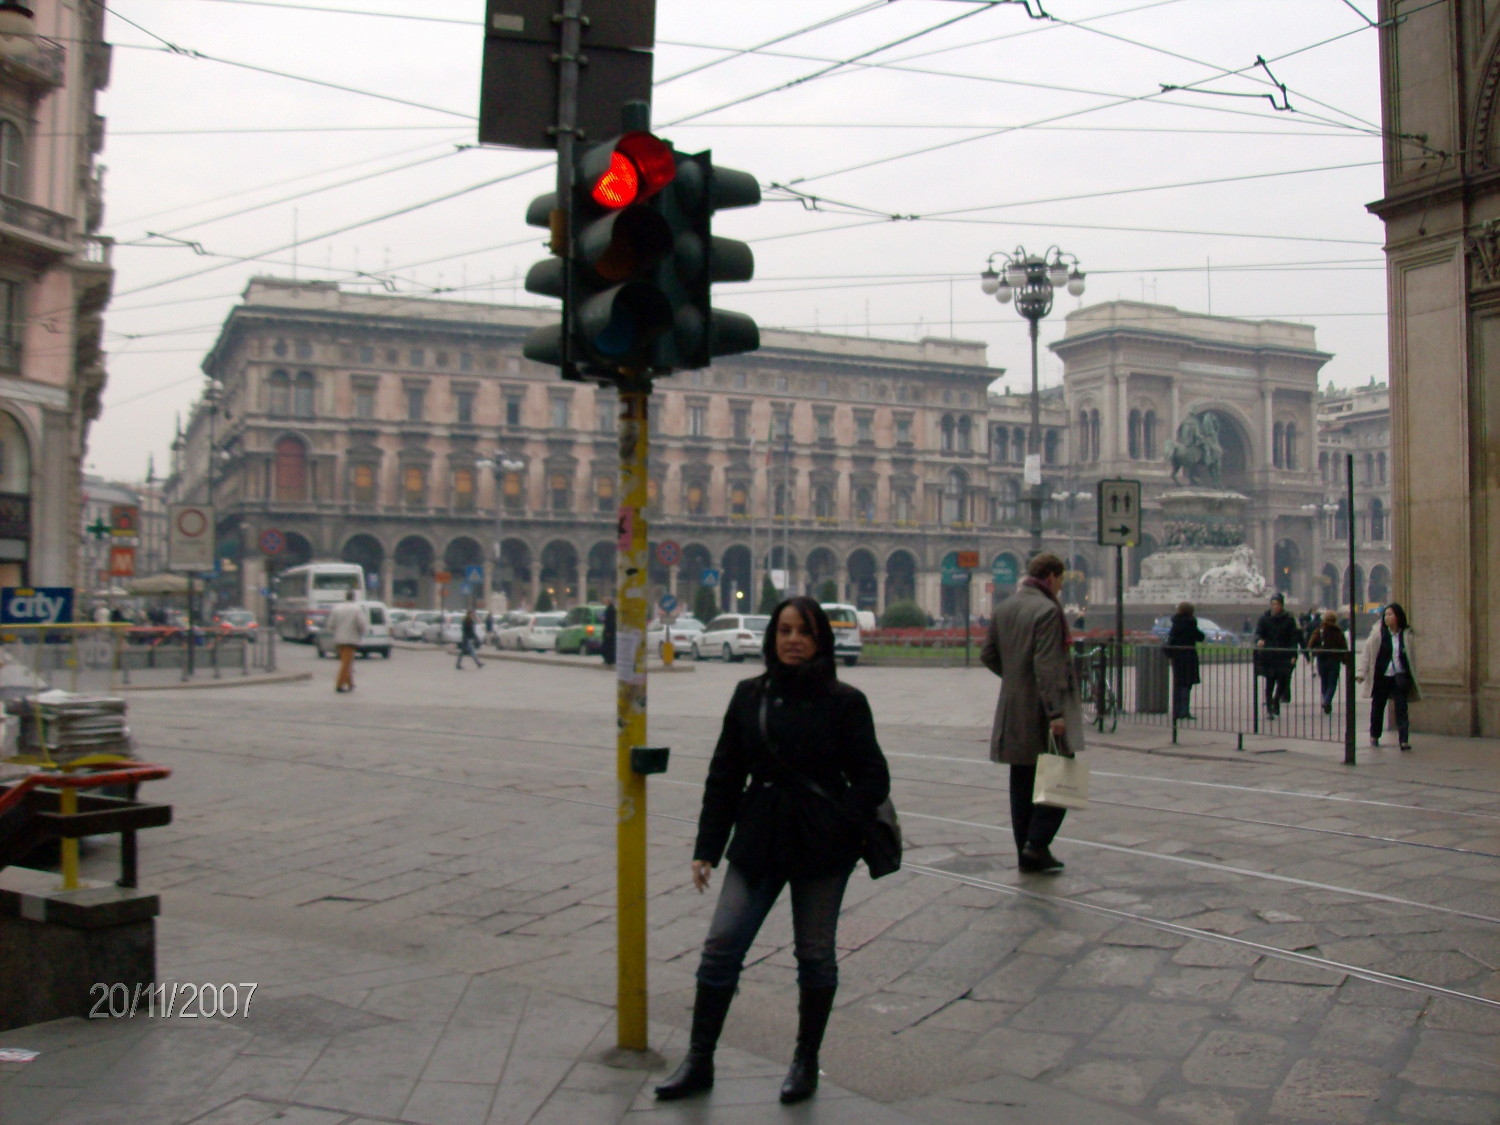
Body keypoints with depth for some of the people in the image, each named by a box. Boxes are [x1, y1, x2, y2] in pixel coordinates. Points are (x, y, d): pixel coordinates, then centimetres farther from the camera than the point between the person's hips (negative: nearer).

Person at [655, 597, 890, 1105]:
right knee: (721, 946, 0)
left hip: (822, 849, -2)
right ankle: (699, 1061, 13)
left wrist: (844, 828, -17)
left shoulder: (844, 702, -4)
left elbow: (873, 776, -2)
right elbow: (725, 774, 6)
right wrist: (707, 847, 4)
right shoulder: (750, 695, 3)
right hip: (758, 840, 2)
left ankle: (806, 1063, 27)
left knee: (815, 953, 10)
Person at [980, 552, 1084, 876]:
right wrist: (1055, 712, -22)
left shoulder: (1004, 608, 10)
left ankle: (1026, 853, 17)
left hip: (1013, 710, 8)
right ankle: (1037, 845, -5)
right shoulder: (1047, 610, -15)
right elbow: (1047, 665, -21)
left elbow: (988, 654, 15)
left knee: (1022, 783, 12)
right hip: (1040, 710, -8)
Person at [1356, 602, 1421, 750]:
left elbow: (1412, 656, 9)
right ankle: (1374, 735, 30)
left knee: (1401, 708, -7)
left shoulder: (1406, 634, 0)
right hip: (1381, 676, 0)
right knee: (1377, 706, 12)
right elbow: (1367, 652, -5)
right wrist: (1361, 672, -10)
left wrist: (1413, 676, 8)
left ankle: (1404, 740, -8)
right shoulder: (1378, 632, -5)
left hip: (1400, 677, 0)